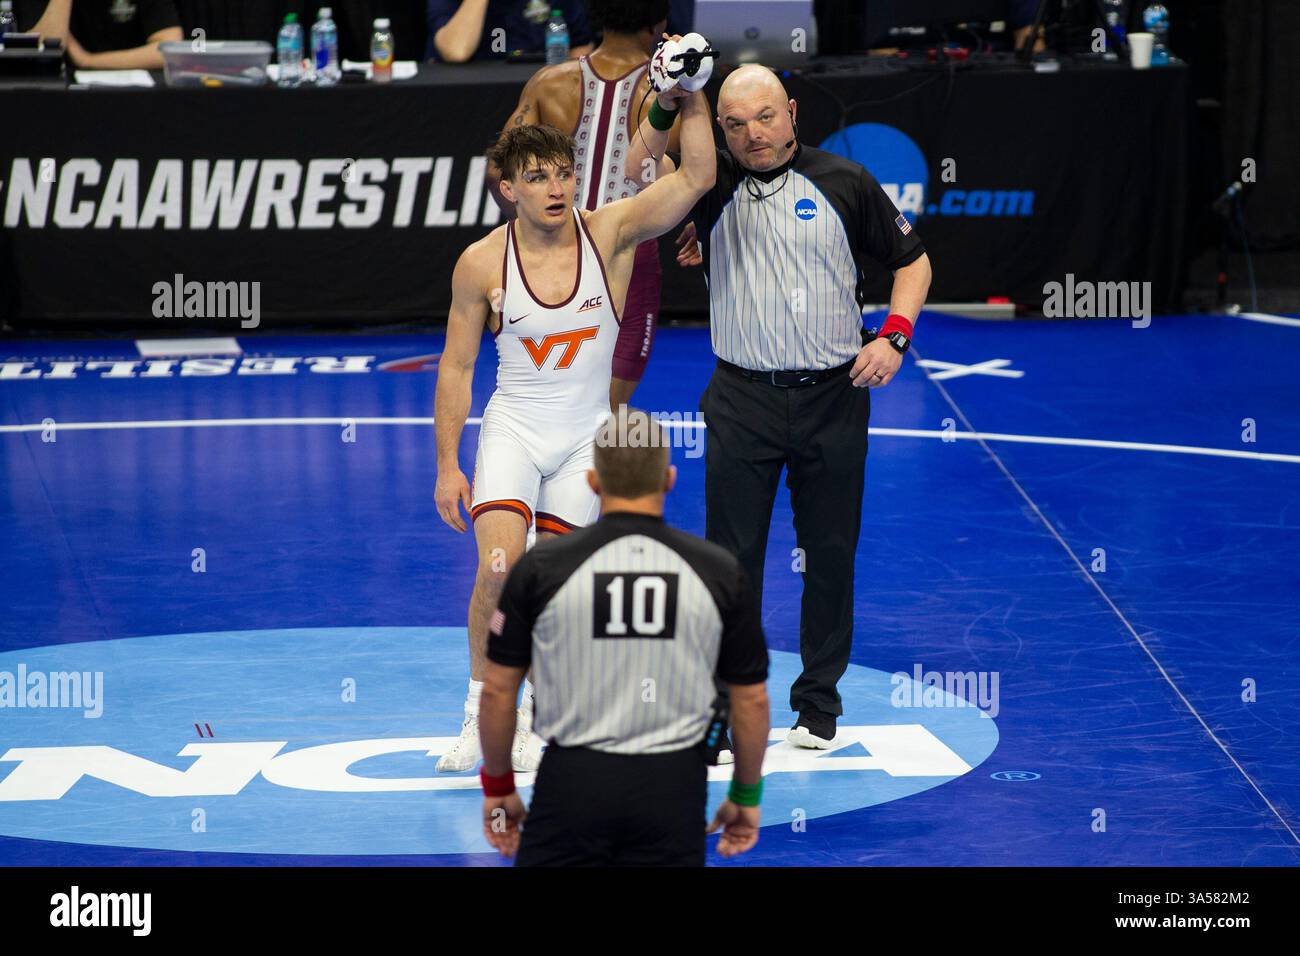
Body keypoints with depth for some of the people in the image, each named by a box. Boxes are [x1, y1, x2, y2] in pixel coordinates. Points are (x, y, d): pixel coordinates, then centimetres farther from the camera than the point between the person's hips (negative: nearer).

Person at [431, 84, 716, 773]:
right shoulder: (482, 264, -11)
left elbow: (696, 177, -20)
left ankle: (536, 716, 25)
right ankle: (480, 709, -1)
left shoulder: (610, 233, -11)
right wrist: (447, 465, -3)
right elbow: (456, 367, -2)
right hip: (512, 431, -1)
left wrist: (692, 97, -31)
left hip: (586, 438, 1)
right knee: (498, 568, -19)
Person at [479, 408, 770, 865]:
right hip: (671, 792, 1)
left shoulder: (542, 567, -5)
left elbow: (498, 690, 0)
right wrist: (747, 794, 16)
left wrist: (498, 785, 13)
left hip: (573, 783, -1)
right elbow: (751, 698, 4)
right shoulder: (720, 572, -2)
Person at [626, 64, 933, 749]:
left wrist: (894, 337, -4)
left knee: (829, 556, 8)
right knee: (731, 556, 0)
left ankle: (819, 704, 21)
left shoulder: (844, 183, 2)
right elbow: (636, 166, -18)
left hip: (833, 398, 1)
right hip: (742, 402, 0)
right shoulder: (712, 184, 0)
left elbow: (911, 260, 10)